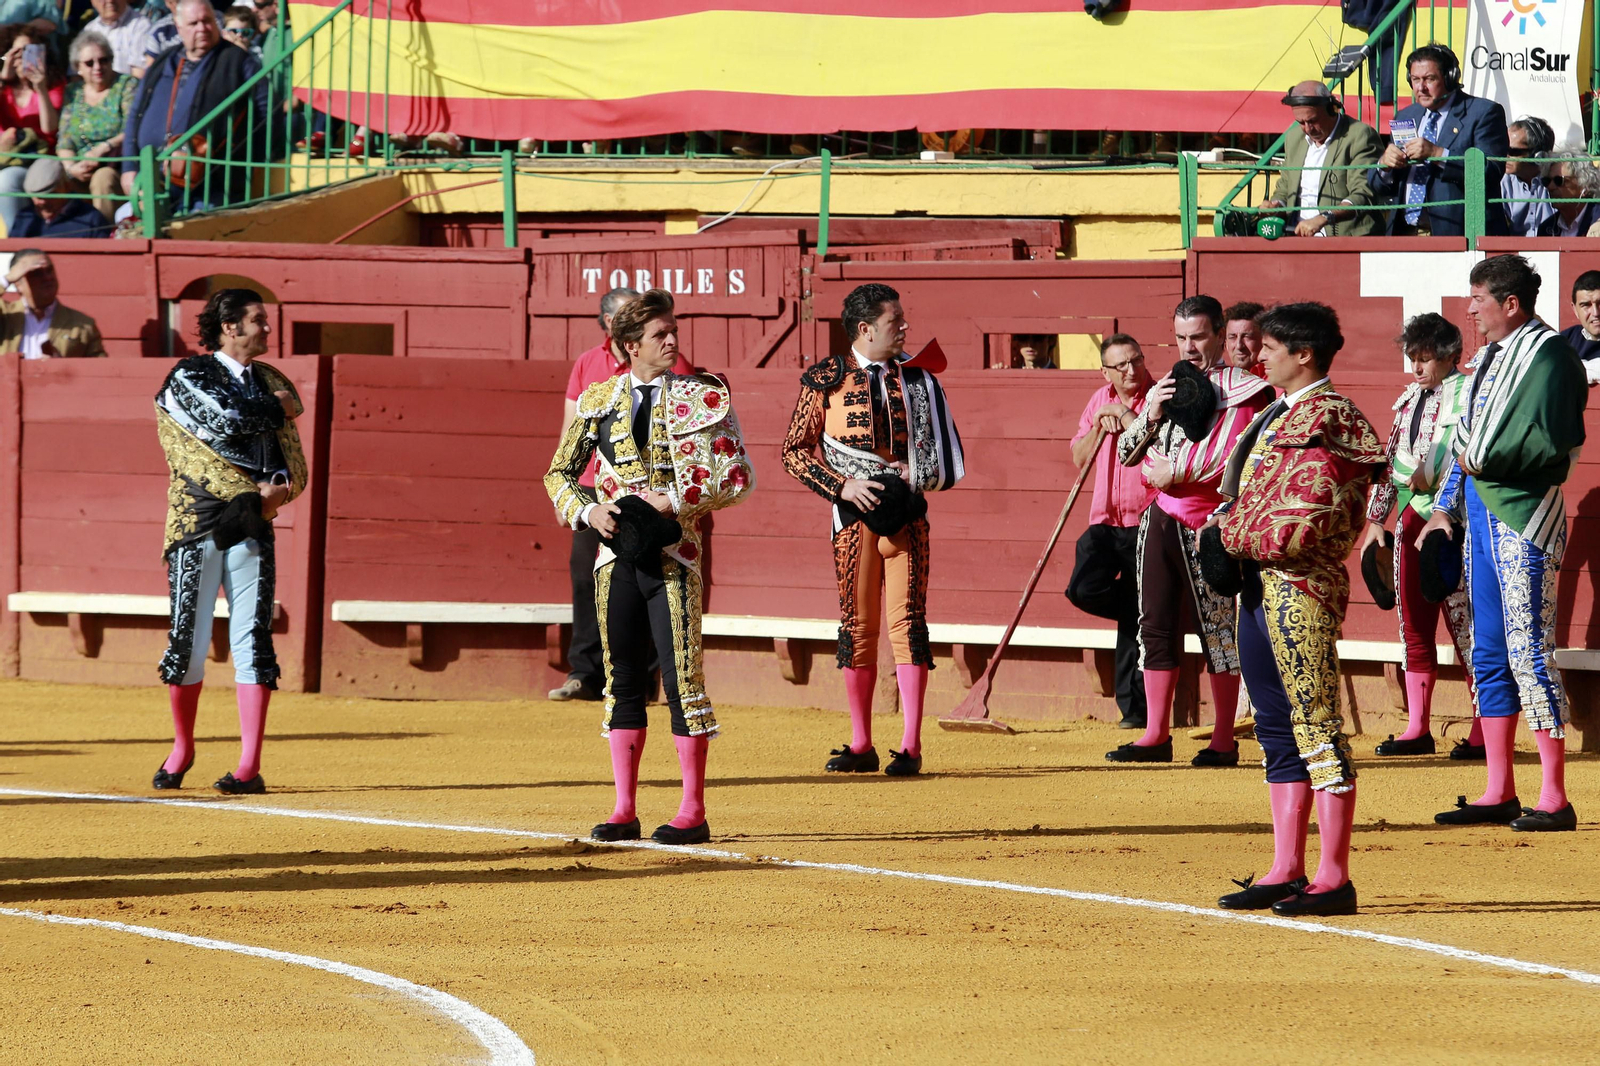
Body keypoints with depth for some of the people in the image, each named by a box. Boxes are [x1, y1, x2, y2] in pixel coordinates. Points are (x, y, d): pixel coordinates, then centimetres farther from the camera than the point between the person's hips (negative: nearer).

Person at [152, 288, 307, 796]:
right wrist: (275, 410, -4)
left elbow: (295, 460, 13)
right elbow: (222, 421, -17)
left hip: (252, 525, 3)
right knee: (188, 639, -1)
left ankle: (250, 766, -6)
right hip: (197, 522, -3)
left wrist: (281, 486, -9)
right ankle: (182, 749, 20)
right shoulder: (188, 376, 0)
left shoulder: (272, 382, 16)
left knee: (252, 640, -5)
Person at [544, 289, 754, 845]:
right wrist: (588, 511, -3)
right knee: (623, 679, 6)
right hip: (616, 551, 3)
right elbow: (559, 473, 16)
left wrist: (676, 502, -13)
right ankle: (624, 810, 12)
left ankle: (693, 812, -1)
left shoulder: (704, 397, 1)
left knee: (682, 678, -6)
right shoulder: (598, 399, 9)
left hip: (673, 553, -3)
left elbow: (737, 476, -3)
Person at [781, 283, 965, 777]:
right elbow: (795, 451, 2)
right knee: (857, 625, 3)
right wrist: (843, 486, -11)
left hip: (906, 513, 1)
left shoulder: (917, 380, 9)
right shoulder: (825, 380, 2)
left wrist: (911, 476, -6)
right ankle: (861, 745, 12)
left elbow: (945, 453, 14)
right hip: (854, 514, -1)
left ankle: (910, 746, -6)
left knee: (908, 621, -6)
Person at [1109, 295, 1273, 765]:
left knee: (1218, 630, -3)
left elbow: (1234, 457, -16)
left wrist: (1175, 472, -12)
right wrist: (1151, 414, -3)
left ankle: (1224, 741, 2)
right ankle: (1156, 736, 9)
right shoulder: (1165, 387, 17)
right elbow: (1126, 453, 15)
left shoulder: (1241, 389, -4)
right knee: (1156, 626, 5)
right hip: (1160, 521, 6)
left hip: (1207, 527, -6)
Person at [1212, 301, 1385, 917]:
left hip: (1299, 583, -11)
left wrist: (1239, 535, -6)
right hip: (1259, 585, 11)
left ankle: (1334, 878, -9)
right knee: (1277, 728, 12)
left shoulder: (1322, 419, -13)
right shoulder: (1278, 416, 18)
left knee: (1316, 727, -9)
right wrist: (1233, 532, 5)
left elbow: (1303, 521, -19)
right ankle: (1286, 872, 16)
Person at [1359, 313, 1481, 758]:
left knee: (1464, 622, -7)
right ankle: (1417, 728, 13)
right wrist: (1376, 518, 17)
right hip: (1411, 519, 8)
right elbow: (1390, 460, 21)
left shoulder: (1468, 394, -6)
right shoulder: (1409, 400, 17)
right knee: (1414, 625, 8)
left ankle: (1485, 732, -4)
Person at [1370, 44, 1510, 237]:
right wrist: (1384, 163, -3)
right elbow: (1379, 188, 21)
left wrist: (1437, 154, -19)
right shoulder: (1405, 117, 21)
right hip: (1405, 233, 5)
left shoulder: (1484, 112, 2)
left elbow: (1491, 172, -13)